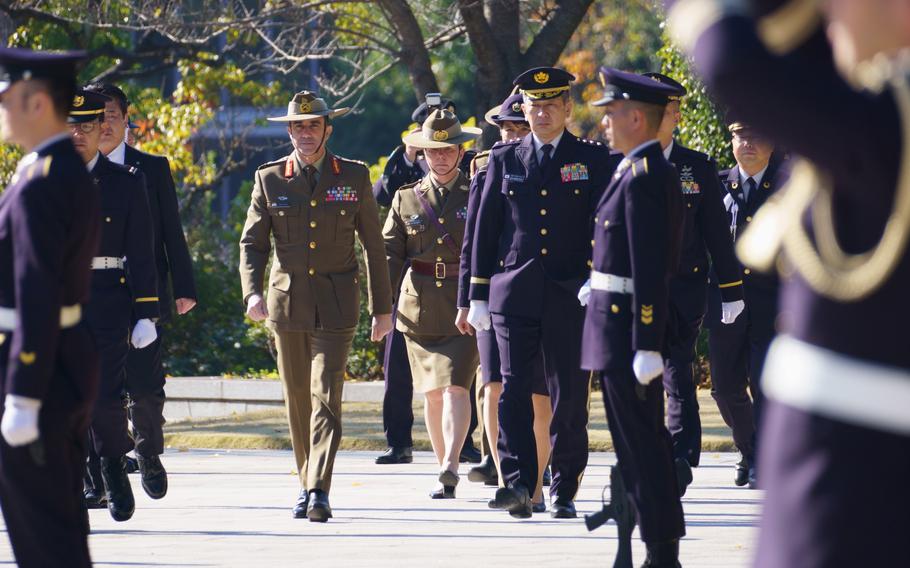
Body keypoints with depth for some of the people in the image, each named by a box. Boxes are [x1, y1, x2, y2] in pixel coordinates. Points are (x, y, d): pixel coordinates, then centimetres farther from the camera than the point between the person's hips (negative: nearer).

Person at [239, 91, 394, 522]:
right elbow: (252, 243, 4)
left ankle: (319, 491, -20)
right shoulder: (270, 179, 5)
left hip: (336, 305, -2)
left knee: (326, 397, -14)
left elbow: (373, 246, 8)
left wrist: (383, 307, 9)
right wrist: (252, 292, -13)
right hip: (286, 303, 2)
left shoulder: (354, 177, 4)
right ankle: (306, 485, 22)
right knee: (298, 401, 9)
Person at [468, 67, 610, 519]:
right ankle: (517, 485, -16)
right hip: (513, 293, 1)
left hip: (571, 296, -1)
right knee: (514, 391, -10)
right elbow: (485, 228, 12)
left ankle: (563, 493, 10)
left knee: (570, 397, 2)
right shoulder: (504, 160, 11)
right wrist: (478, 296, 7)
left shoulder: (594, 159, 6)